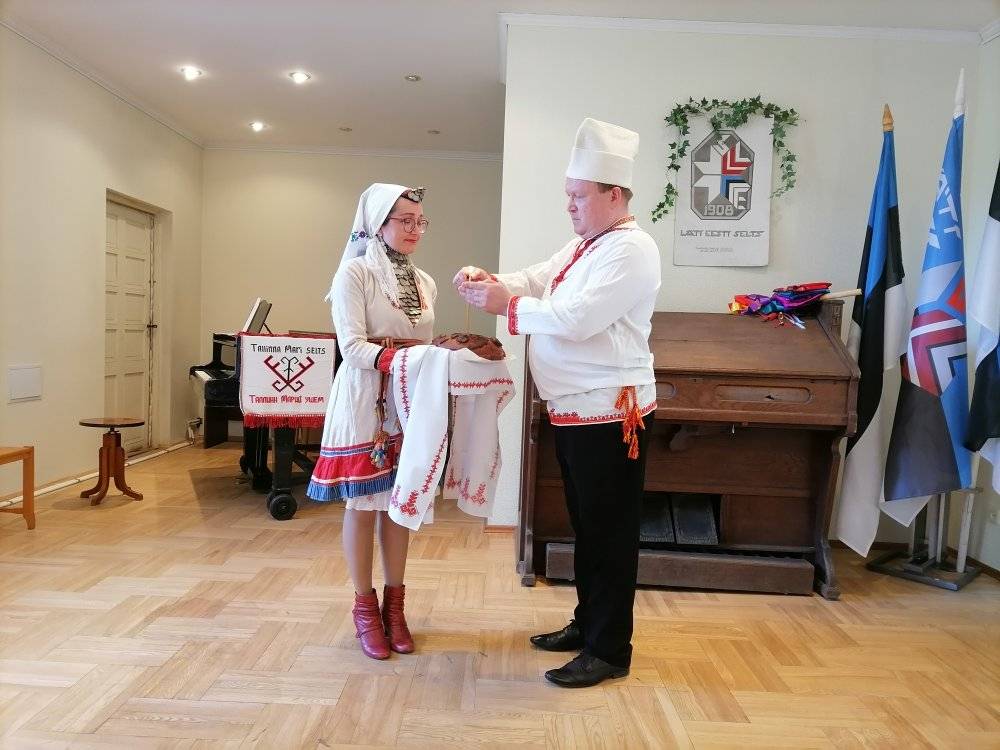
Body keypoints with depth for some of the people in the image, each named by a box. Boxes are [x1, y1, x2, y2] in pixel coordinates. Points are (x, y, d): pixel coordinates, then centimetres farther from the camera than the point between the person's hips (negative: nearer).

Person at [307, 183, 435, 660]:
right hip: (365, 402, -5)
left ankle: (394, 604, 24)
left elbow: (424, 348, 11)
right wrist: (398, 357, -31)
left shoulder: (425, 283, 11)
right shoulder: (354, 273, -7)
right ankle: (365, 607, 20)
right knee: (362, 505, 4)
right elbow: (353, 347, -16)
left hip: (409, 403, 6)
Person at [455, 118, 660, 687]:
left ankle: (609, 651, 16)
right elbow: (535, 281, 14)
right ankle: (587, 624, 35)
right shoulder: (586, 245, 16)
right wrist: (489, 280, -5)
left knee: (610, 532, 2)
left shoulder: (631, 249, -15)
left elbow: (576, 319, -25)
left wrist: (505, 305, -18)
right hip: (574, 409, 10)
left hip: (610, 412, -10)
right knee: (586, 525, 19)